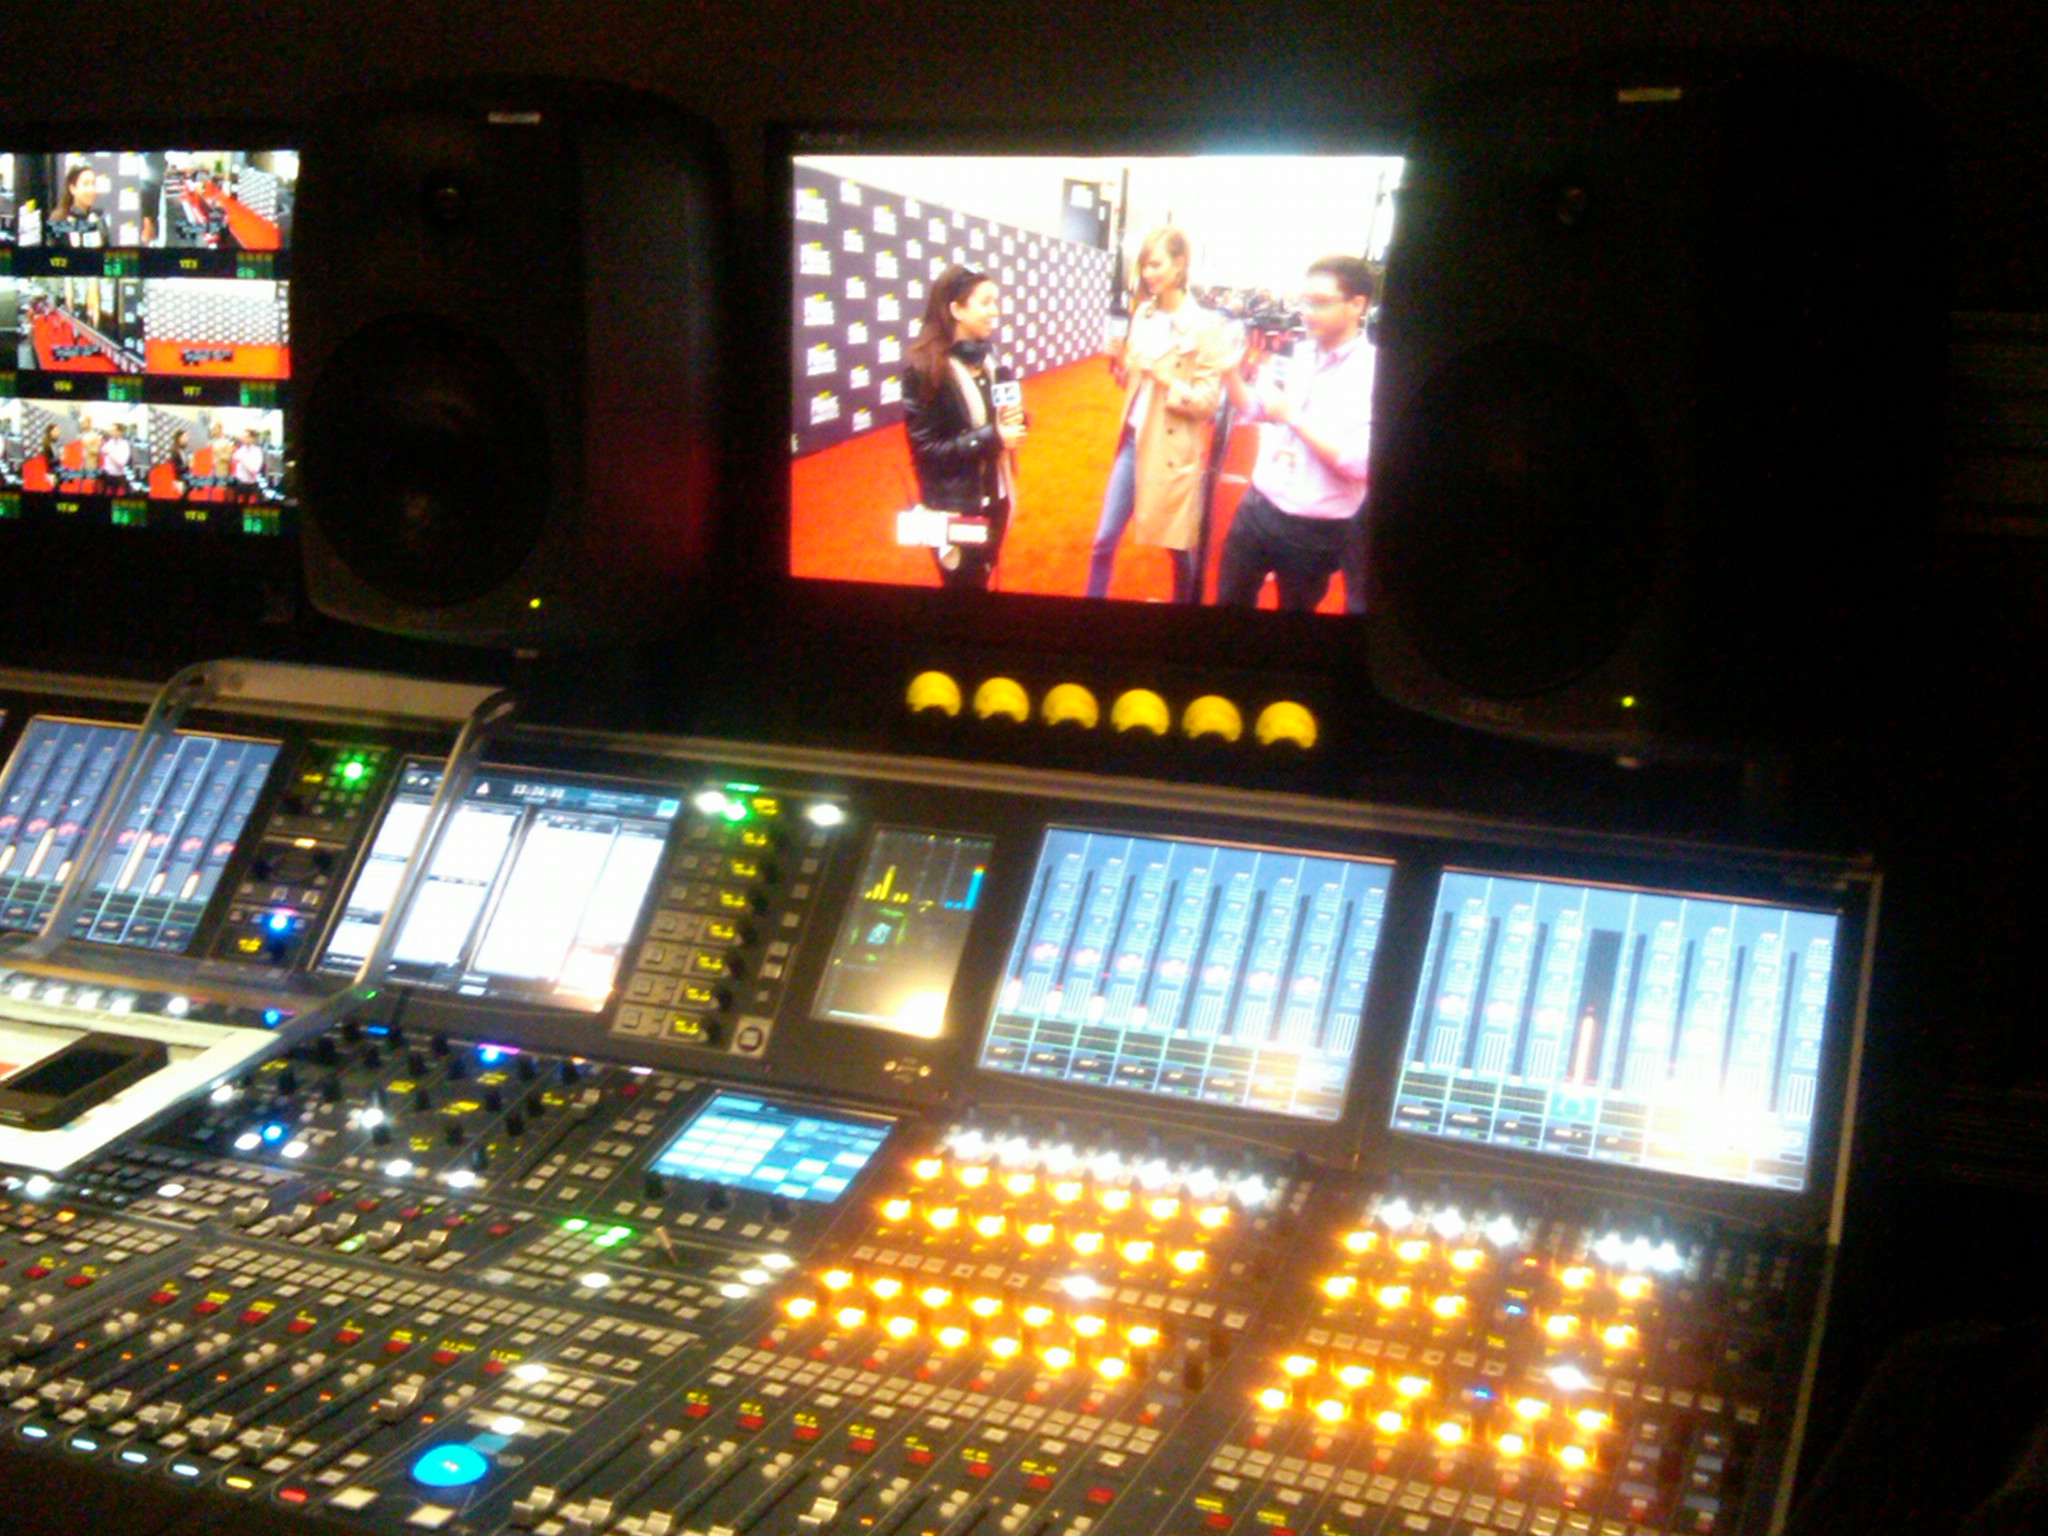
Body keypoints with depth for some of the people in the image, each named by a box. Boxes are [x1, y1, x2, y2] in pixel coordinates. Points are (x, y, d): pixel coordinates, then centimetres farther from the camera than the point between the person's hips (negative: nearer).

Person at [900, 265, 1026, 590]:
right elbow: (926, 448, -18)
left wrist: (1014, 420, -8)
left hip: (995, 500, 7)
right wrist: (992, 438, -22)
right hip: (954, 509, -6)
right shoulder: (923, 368, -17)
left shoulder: (989, 359, 5)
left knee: (983, 582, 18)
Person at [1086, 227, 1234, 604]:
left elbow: (1207, 402, -14)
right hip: (1133, 440, 5)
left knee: (1180, 547, 8)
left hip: (1174, 449, -5)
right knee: (1104, 540, 5)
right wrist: (1119, 361, -6)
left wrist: (1163, 377, -25)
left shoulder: (1205, 326, -12)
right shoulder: (1143, 313, 6)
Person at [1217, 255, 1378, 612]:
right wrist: (1231, 373, 0)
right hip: (1256, 510, 6)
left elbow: (1361, 464, -25)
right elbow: (1253, 410, 19)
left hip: (1314, 532, -6)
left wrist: (1294, 418, -20)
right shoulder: (1299, 356, 5)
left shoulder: (1375, 374, -16)